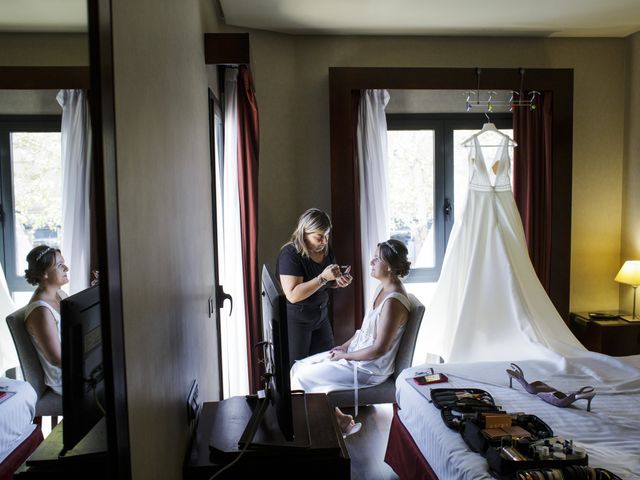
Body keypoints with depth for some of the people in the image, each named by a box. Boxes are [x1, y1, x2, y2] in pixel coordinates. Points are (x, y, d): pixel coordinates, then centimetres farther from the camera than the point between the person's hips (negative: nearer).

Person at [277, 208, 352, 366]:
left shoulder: (326, 250, 1)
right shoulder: (290, 254, -19)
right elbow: (292, 295, -27)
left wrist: (339, 281, -6)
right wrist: (323, 278, -31)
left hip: (321, 315, 7)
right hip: (296, 320, -6)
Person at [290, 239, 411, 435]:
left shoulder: (393, 301, -26)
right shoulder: (382, 288, 4)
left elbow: (379, 349, -25)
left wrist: (344, 355, -14)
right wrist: (345, 346, 4)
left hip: (370, 368, -10)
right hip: (355, 353, 10)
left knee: (302, 378, -8)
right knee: (299, 367, 5)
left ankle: (340, 421, 8)